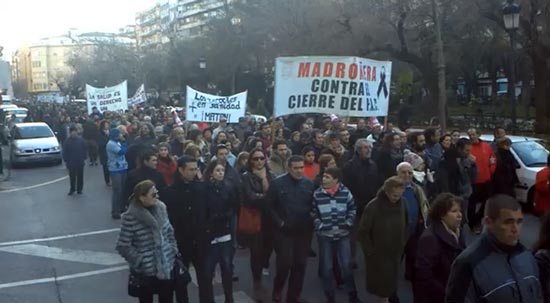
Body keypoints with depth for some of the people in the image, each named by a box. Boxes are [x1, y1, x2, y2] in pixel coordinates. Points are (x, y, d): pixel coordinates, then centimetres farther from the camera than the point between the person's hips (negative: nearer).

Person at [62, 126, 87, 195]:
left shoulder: (81, 140, -4)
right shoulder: (67, 141, -5)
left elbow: (84, 150, 3)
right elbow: (65, 152, -2)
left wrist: (84, 158, 0)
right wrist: (66, 160, -4)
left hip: (80, 162, 1)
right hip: (71, 162, 0)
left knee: (80, 176, 8)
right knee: (72, 176, 7)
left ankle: (79, 189, 18)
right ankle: (72, 189, 20)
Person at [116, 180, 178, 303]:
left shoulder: (161, 208, -2)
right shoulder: (130, 217, -19)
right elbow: (123, 246, -16)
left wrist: (173, 251, 5)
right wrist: (141, 261, -16)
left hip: (167, 267, 5)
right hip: (145, 271, -5)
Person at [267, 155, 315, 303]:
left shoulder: (309, 184, 2)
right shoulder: (277, 183, -6)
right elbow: (270, 206, -4)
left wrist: (311, 223, -3)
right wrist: (279, 222, -10)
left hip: (303, 231, 3)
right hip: (284, 231, -3)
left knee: (300, 264, 8)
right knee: (285, 263, -5)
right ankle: (277, 290, 22)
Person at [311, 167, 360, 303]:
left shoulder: (345, 192, -6)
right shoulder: (317, 194, -7)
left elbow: (352, 210, 6)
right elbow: (313, 213, 2)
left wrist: (348, 224, -5)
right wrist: (319, 226, -8)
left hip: (343, 235, 0)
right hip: (324, 235, 1)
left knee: (346, 265, 2)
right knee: (326, 267, 7)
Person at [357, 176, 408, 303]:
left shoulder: (402, 203, -6)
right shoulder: (373, 206, -20)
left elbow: (405, 225, 10)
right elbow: (362, 232, -14)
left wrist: (402, 244, 5)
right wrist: (370, 252, -12)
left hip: (395, 254, 4)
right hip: (378, 255, -4)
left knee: (391, 285, 15)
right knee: (381, 287, 5)